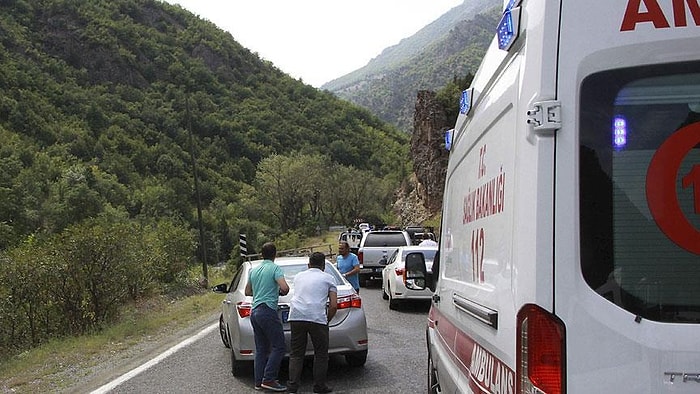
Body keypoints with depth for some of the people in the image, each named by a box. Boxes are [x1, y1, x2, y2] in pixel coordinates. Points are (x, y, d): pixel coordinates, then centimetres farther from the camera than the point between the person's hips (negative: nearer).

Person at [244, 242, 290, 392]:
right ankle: (268, 379, -11)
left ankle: (259, 382, 10)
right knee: (279, 347, -5)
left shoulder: (253, 270, 16)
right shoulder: (275, 268, -6)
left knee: (261, 349, 11)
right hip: (268, 311, -8)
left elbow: (247, 291, 26)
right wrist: (282, 292, 2)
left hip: (254, 312, 8)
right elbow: (285, 287, -19)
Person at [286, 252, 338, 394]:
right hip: (317, 318, -3)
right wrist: (326, 320, 18)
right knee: (321, 354, 11)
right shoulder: (328, 278, 12)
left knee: (296, 354, 12)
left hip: (296, 317, 3)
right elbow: (334, 305, 4)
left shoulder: (299, 276, 23)